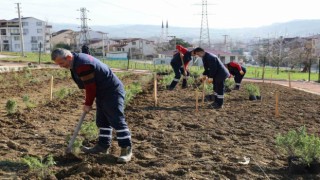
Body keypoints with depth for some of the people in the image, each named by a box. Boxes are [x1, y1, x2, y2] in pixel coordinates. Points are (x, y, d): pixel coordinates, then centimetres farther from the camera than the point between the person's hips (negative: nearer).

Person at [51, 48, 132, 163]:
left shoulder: (82, 65, -25)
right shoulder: (77, 62, 9)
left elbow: (90, 87, -21)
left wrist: (88, 104, -8)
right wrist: (88, 102, 13)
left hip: (112, 92, -11)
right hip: (102, 93, 11)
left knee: (117, 121, -9)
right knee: (102, 121, 15)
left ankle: (126, 149, -2)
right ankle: (103, 146, 24)